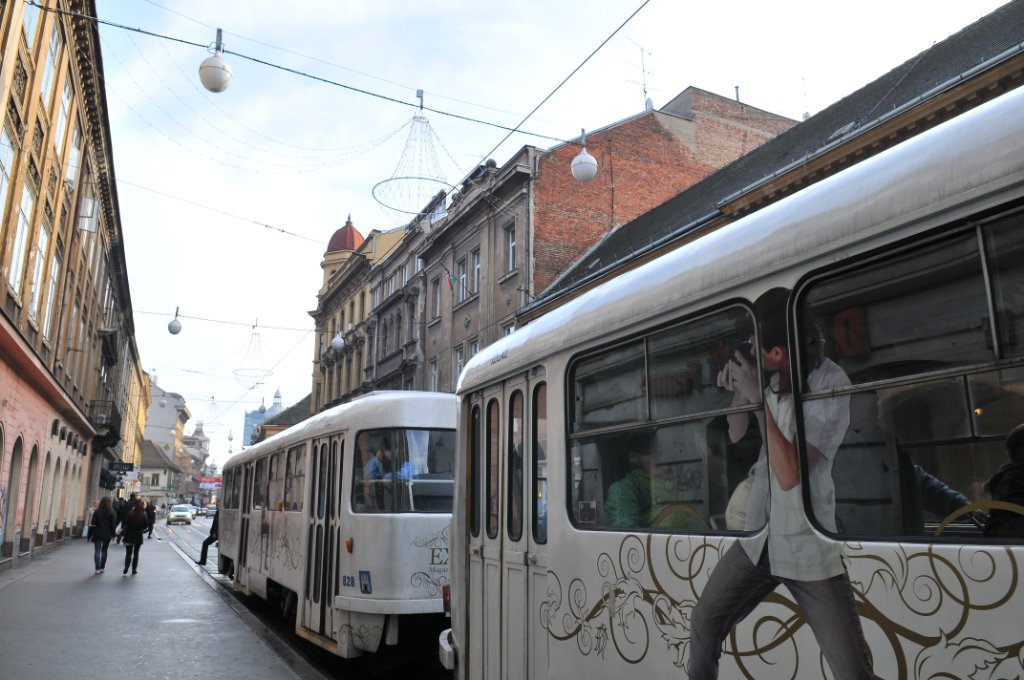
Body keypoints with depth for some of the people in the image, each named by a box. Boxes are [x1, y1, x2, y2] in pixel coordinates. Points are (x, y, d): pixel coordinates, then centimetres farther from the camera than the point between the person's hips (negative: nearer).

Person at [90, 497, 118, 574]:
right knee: (104, 551, 12)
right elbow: (113, 524, -2)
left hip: (97, 534, -1)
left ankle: (97, 568, -5)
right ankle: (102, 568, 12)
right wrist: (113, 533, 9)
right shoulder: (111, 512, -4)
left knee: (97, 551, 2)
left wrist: (90, 534, 2)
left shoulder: (97, 512, -5)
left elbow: (93, 524, -5)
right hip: (107, 534, 1)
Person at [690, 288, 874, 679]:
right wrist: (738, 393, -10)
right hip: (758, 539, 5)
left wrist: (760, 398, -26)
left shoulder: (831, 386, -19)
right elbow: (736, 438, 10)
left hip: (809, 552, -5)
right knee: (705, 623, 11)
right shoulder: (767, 374, -6)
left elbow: (790, 475, -26)